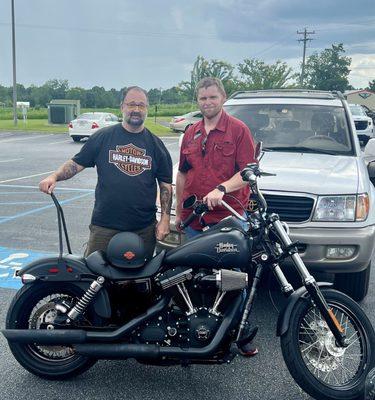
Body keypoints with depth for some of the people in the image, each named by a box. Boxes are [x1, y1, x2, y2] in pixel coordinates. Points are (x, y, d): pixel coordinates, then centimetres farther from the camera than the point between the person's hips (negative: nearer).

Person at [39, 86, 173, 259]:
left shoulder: (156, 144, 8)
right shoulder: (103, 136, 4)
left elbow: (166, 184, 9)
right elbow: (77, 163, 6)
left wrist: (165, 219, 1)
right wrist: (55, 176, -12)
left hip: (145, 229, 2)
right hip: (105, 226, -1)